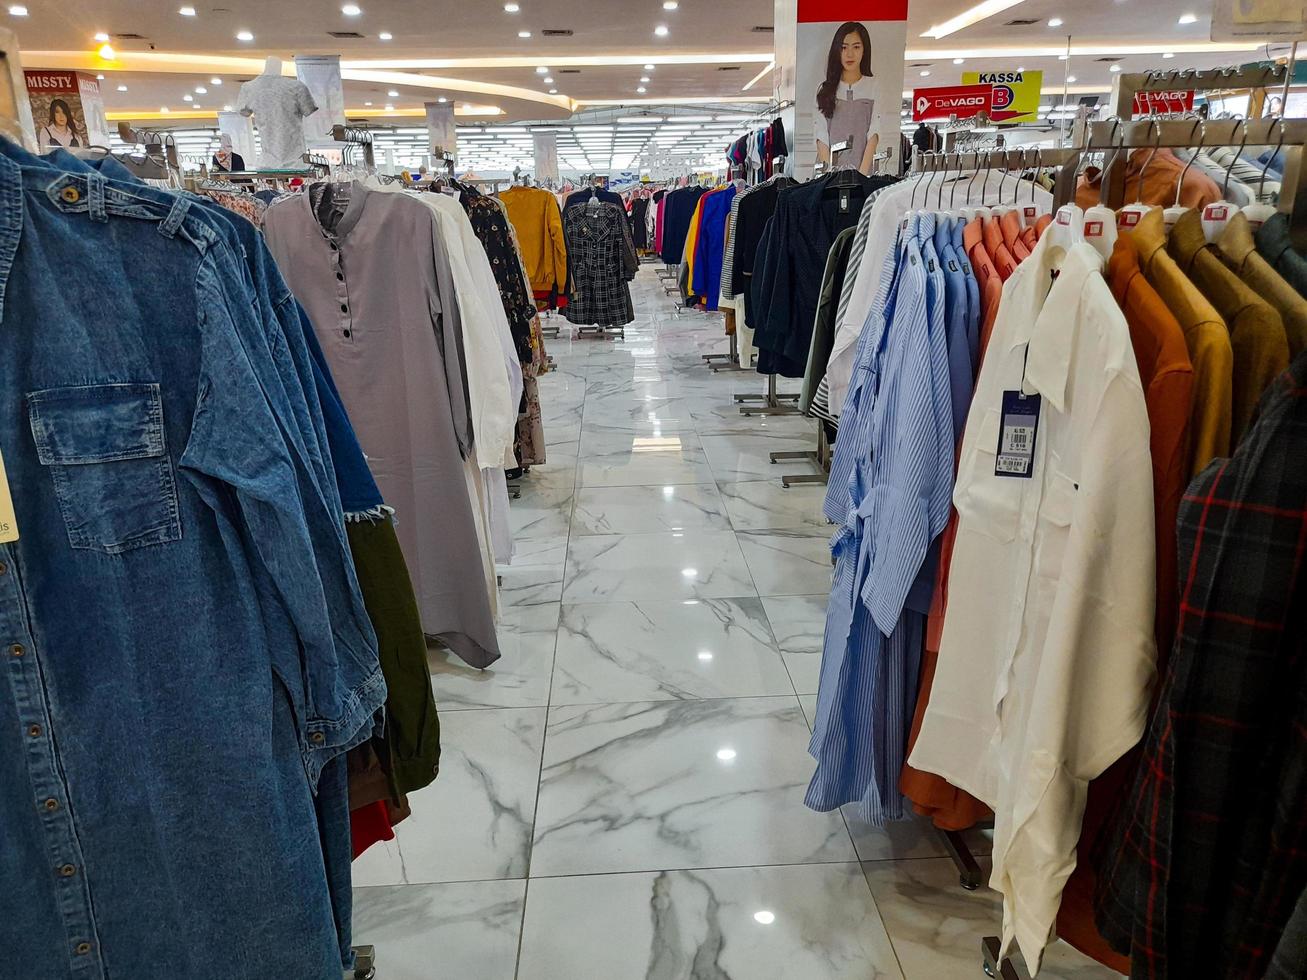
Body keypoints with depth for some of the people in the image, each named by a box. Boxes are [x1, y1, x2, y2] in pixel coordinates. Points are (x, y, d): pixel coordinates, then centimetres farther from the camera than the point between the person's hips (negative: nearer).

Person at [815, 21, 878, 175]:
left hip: (861, 170, -1)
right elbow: (821, 137, 2)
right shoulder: (825, 89, 10)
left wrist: (862, 174, -16)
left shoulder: (875, 88, 6)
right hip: (829, 168, 1)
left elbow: (873, 135, -3)